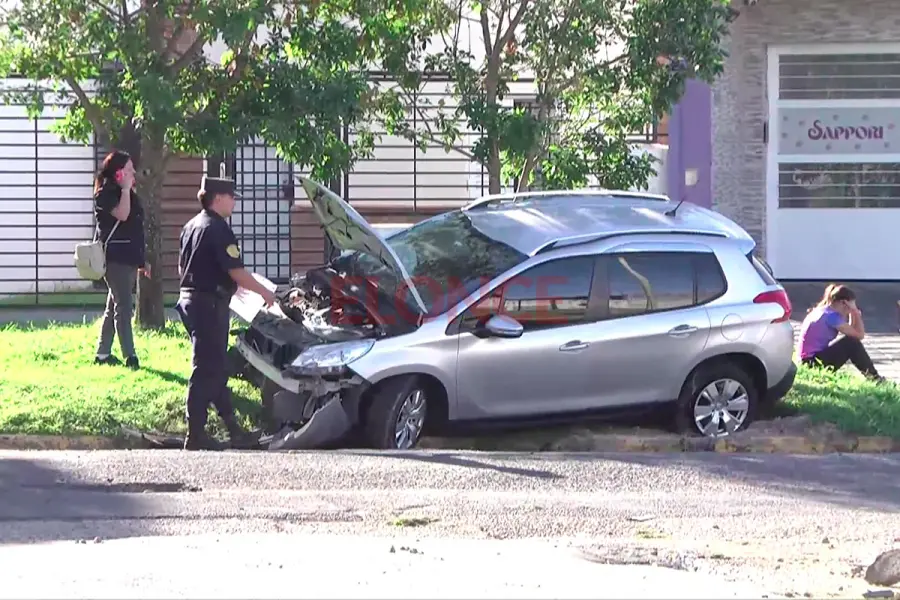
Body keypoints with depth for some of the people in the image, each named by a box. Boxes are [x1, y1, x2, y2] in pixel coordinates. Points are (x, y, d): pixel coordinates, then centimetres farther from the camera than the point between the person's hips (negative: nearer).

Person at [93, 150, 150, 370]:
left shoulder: (128, 194, 17)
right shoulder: (105, 194, -9)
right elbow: (122, 214, -28)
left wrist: (142, 260, 20)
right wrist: (125, 188, -18)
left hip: (128, 258, 9)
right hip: (115, 258, -9)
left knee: (114, 307, 12)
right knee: (123, 307, -12)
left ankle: (103, 353, 18)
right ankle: (130, 357, -15)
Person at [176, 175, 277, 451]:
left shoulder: (191, 227, 15)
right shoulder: (218, 229, -15)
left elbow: (182, 267, 23)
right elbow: (237, 272, -18)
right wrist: (265, 292, -7)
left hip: (190, 300, 10)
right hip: (210, 304, -10)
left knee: (217, 367, 14)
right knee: (207, 370, -7)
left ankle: (233, 428, 20)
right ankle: (196, 436, -6)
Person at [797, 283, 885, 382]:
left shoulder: (821, 311, 13)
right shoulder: (832, 316, -15)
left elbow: (851, 332, 18)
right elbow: (860, 335, -13)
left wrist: (854, 314, 8)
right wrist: (855, 313, -6)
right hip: (815, 362, -10)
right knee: (852, 343, -13)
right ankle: (874, 377, -3)